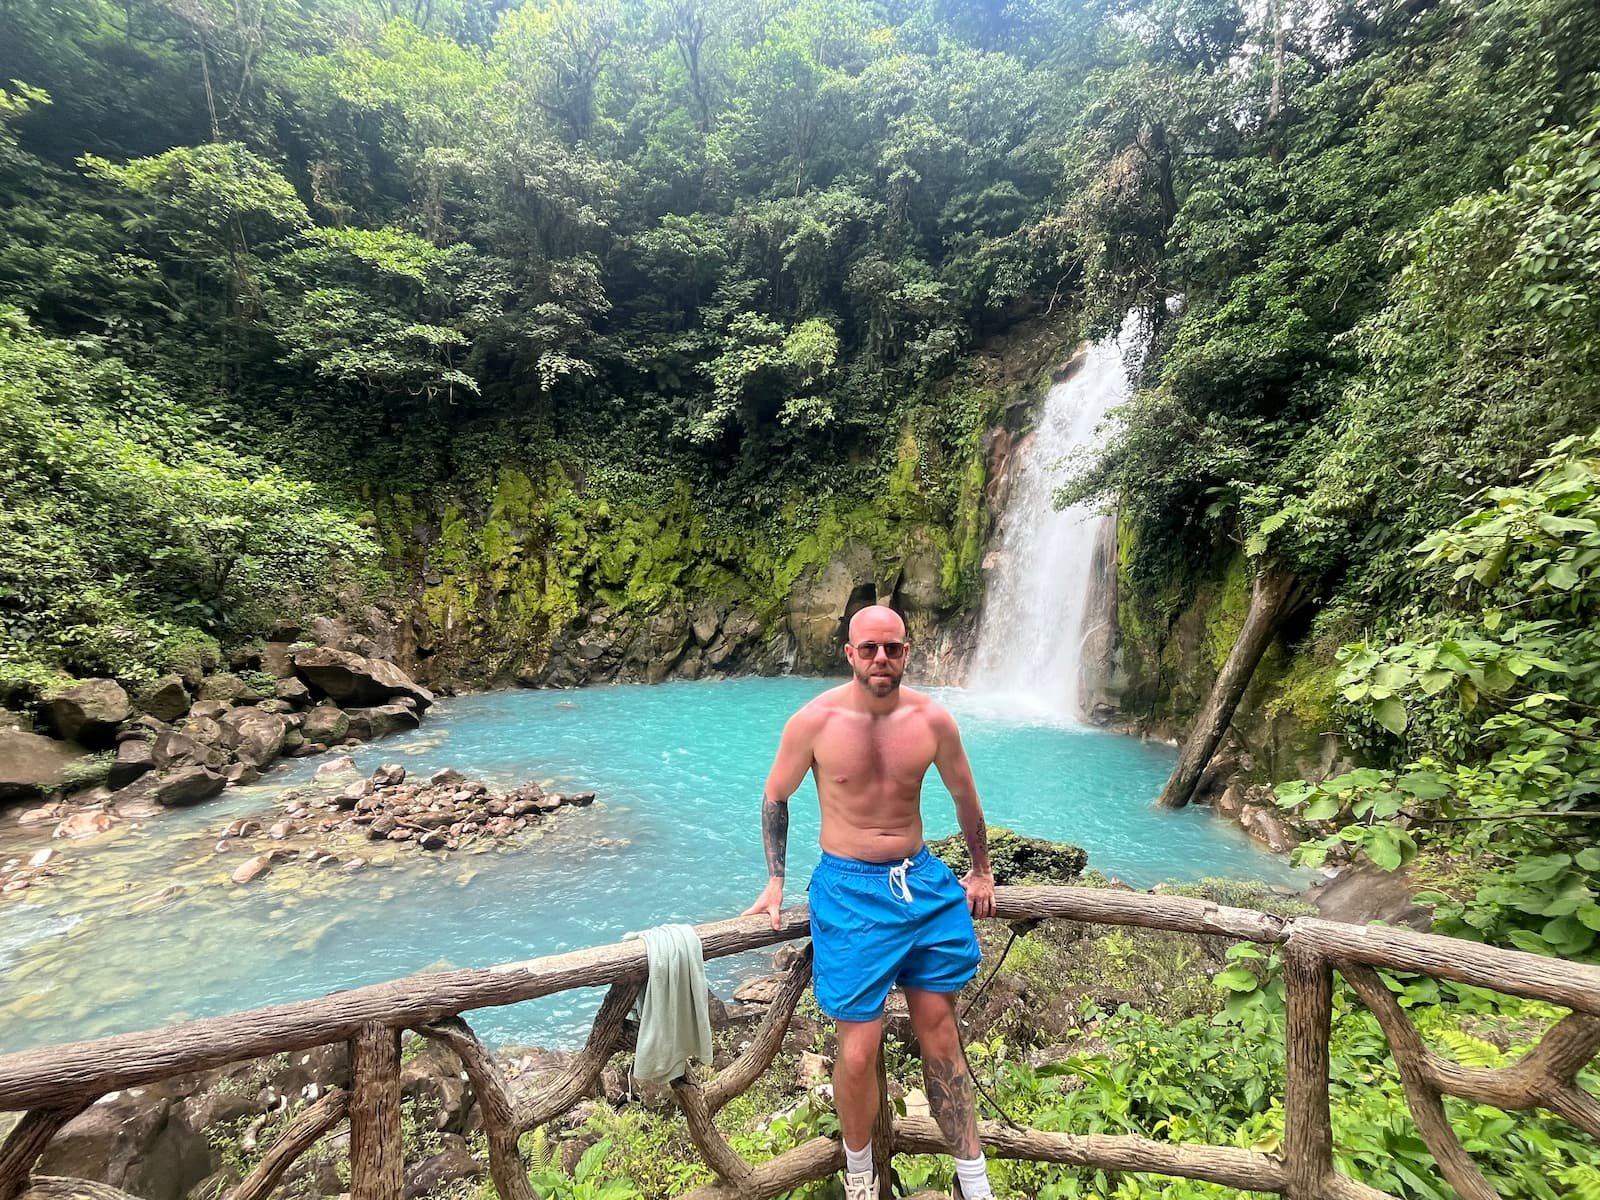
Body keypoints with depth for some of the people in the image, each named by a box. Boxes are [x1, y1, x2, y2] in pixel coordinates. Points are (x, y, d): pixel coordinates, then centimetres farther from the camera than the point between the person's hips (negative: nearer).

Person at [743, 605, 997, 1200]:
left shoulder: (933, 720, -7)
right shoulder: (815, 720, -13)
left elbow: (965, 797, 11)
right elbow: (775, 797, 3)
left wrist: (981, 871, 20)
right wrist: (774, 881, 3)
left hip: (921, 879, 3)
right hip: (849, 888, -2)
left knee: (940, 1036, 12)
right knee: (858, 1052, 0)